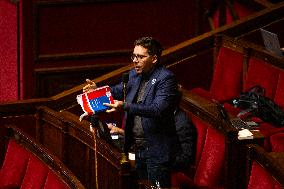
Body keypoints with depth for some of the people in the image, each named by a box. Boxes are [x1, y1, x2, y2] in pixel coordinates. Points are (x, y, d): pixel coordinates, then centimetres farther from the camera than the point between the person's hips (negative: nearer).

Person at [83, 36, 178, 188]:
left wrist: (125, 106, -33)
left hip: (157, 151, -8)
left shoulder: (166, 78, -14)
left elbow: (158, 109, -26)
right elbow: (119, 91, 25)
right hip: (137, 147, 8)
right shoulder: (134, 75, 9)